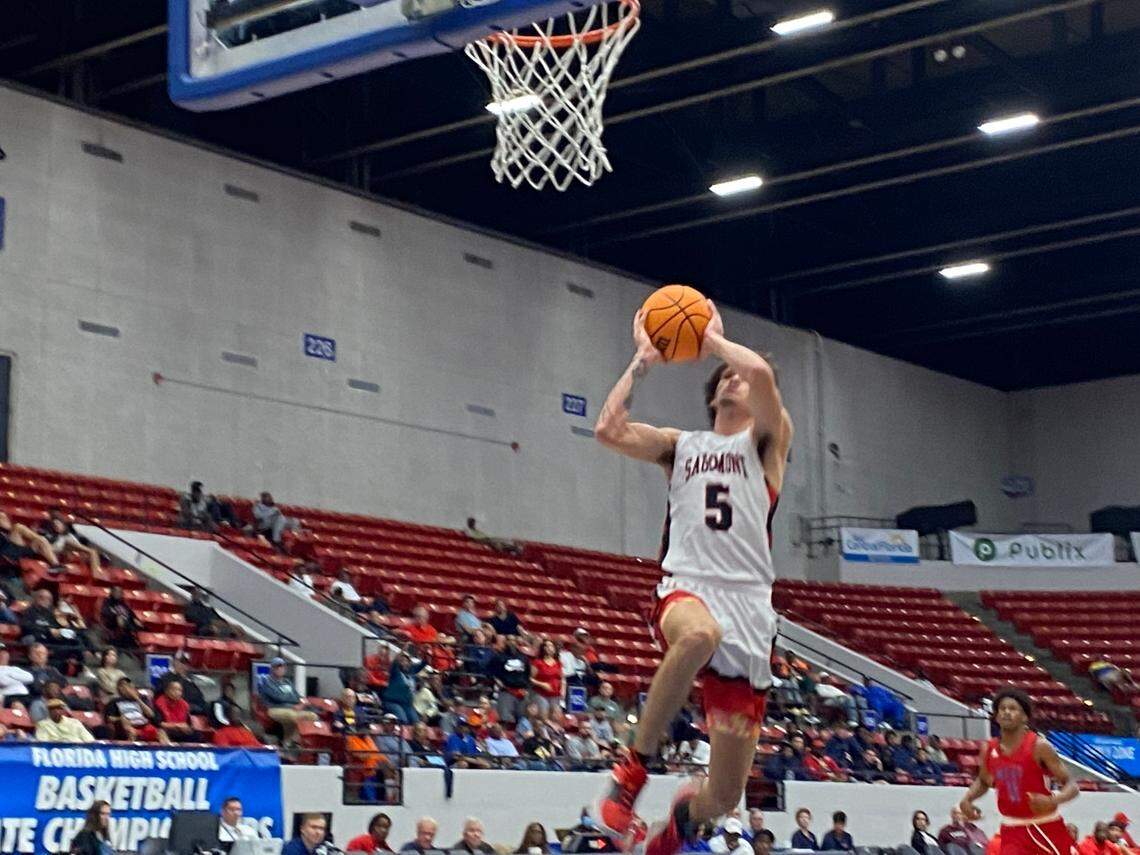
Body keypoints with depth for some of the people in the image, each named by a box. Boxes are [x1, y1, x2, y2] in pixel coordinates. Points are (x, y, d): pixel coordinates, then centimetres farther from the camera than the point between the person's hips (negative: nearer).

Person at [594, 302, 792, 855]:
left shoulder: (765, 441, 13)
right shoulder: (680, 445, 21)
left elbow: (762, 372, -8)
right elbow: (608, 429, 4)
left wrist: (715, 341, 10)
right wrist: (643, 359, 12)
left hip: (748, 609, 0)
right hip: (685, 591, 0)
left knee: (724, 796, 0)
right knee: (700, 634, -43)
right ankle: (633, 769, -27)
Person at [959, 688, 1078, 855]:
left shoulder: (1039, 747, -14)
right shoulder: (988, 750, 0)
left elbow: (1071, 786, -13)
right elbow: (983, 781, 22)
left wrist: (1053, 801, -33)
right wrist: (967, 798, 3)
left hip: (1046, 827, -2)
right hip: (1013, 830, 3)